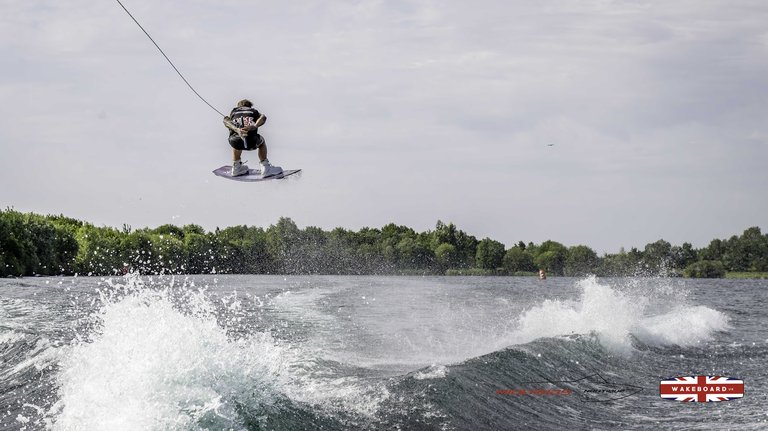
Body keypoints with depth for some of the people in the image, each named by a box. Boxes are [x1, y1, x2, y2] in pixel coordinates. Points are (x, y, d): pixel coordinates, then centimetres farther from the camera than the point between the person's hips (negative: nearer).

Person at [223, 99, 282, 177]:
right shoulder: (253, 111, 28)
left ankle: (236, 168, 47)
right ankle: (266, 169, 32)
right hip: (251, 142, -2)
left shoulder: (234, 111, 29)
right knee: (261, 141, 36)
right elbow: (263, 117, 4)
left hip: (235, 142, 2)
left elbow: (226, 121, 7)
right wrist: (255, 126, -13)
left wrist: (236, 129, -11)